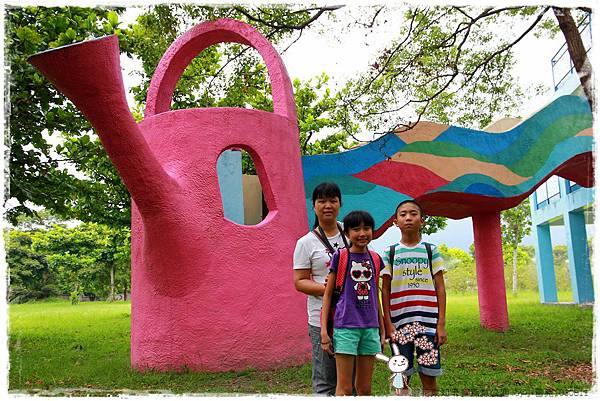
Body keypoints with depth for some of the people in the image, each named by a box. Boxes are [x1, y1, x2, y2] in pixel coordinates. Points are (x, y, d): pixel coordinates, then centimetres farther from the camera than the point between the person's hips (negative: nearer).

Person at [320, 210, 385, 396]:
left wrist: (382, 330, 17)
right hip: (346, 325, -4)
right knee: (345, 388, 0)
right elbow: (328, 294, -1)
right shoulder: (340, 256, -3)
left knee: (364, 388, 13)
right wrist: (324, 330, -6)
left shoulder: (375, 259, 9)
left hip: (370, 326, 4)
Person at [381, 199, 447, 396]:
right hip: (399, 323, 0)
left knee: (429, 376, 4)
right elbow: (385, 291, 4)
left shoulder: (430, 250, 6)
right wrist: (387, 324, -3)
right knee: (402, 377, 6)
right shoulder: (390, 253, 5)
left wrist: (441, 324, -3)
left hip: (428, 322, 0)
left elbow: (440, 288, 4)